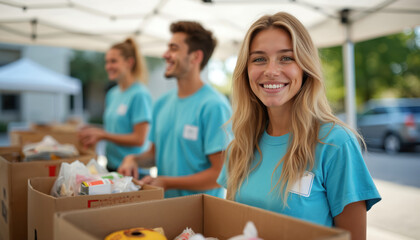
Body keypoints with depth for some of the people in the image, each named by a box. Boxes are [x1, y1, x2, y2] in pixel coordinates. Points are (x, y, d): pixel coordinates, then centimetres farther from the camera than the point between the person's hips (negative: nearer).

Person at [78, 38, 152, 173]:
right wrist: (95, 136, 2)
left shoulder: (139, 94, -13)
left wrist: (102, 135, -13)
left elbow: (139, 139, -16)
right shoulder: (112, 94, 12)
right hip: (111, 166, 7)